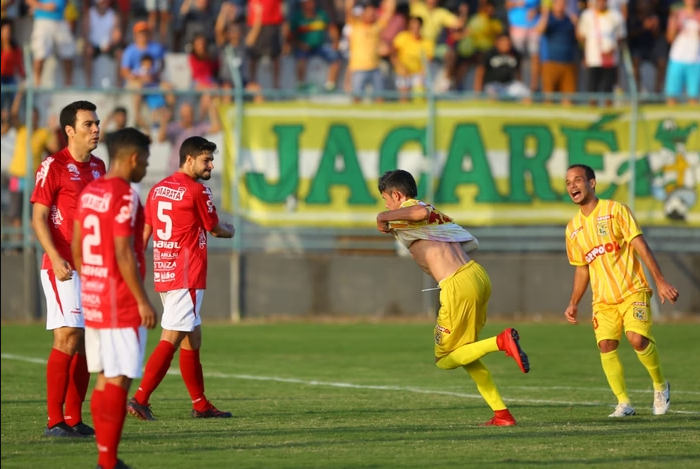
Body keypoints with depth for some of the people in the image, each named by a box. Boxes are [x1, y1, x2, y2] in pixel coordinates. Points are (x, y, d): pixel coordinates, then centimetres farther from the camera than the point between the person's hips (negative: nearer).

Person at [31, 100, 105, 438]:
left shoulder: (98, 167, 13)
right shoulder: (54, 166, -8)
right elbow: (38, 217, -11)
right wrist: (56, 258, -21)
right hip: (64, 269, -7)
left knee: (88, 341, 5)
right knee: (68, 337, -12)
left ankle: (74, 419, 10)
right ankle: (54, 421, -9)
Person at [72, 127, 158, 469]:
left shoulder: (88, 192, 12)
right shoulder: (125, 196, -14)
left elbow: (77, 248, 16)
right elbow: (123, 254, -18)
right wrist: (143, 301, -15)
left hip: (93, 300, 9)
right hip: (121, 303, -9)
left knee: (105, 378, 11)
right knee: (118, 380, -7)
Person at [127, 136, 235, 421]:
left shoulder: (158, 189, 12)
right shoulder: (197, 191, -10)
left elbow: (144, 233, 12)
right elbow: (215, 229, 3)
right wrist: (230, 232, 25)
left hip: (163, 275, 8)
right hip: (187, 277, -8)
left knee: (193, 339, 15)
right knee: (171, 339, -10)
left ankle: (201, 405, 19)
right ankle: (140, 399, -18)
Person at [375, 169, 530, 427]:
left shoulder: (405, 214, -1)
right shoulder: (435, 212, 24)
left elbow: (421, 212, -26)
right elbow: (471, 243, 25)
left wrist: (384, 217, -12)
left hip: (458, 287, -8)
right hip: (478, 274, 8)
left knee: (445, 360, 5)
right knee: (464, 353, 21)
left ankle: (502, 341, -15)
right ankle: (501, 413, 14)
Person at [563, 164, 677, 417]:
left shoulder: (616, 211, -4)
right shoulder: (573, 228, 11)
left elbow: (641, 246, -8)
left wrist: (661, 281, -15)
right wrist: (574, 304, 10)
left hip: (632, 291, -4)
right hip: (603, 299, 4)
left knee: (637, 339, -21)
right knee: (606, 345, -13)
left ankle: (660, 385, 3)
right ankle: (624, 403, -3)